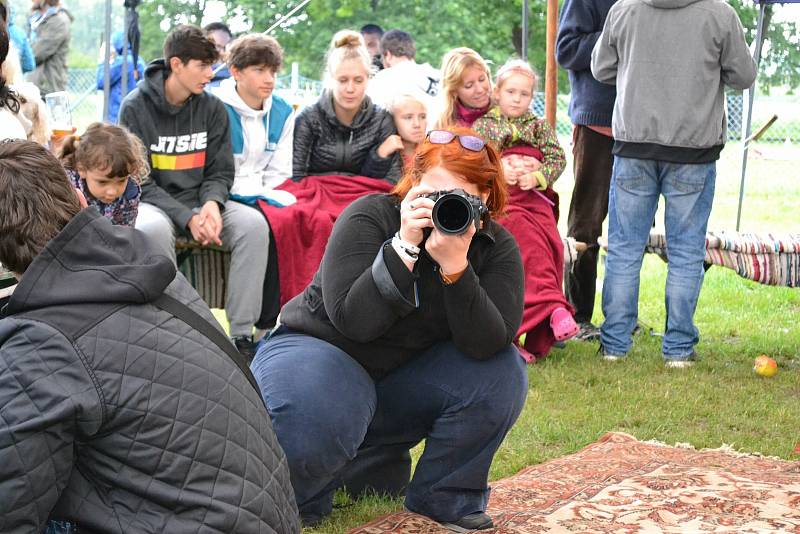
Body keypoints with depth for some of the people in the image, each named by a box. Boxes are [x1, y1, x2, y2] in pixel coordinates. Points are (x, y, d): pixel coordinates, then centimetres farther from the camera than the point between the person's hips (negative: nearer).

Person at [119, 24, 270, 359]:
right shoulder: (135, 108, -7)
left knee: (254, 223, -24)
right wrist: (188, 218, -23)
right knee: (153, 228, -39)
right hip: (152, 203, -3)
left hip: (201, 202, 3)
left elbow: (220, 171, 6)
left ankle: (242, 334, -22)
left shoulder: (212, 109, 3)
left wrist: (212, 204, -19)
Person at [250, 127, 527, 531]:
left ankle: (445, 495, -1)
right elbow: (351, 320, -30)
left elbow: (488, 345, -25)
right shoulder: (369, 216, -19)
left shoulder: (496, 247, -10)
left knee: (501, 372, -21)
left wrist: (455, 267, -37)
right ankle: (296, 498, -1)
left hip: (406, 375, 4)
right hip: (320, 348, -3)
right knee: (312, 419, -37)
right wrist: (405, 247, -36)